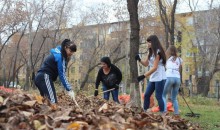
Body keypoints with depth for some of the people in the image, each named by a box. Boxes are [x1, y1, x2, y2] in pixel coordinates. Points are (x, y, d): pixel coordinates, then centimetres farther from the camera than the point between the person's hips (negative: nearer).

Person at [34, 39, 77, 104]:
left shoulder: (58, 54, 17)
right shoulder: (59, 56, -12)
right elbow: (62, 74, -17)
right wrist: (69, 90, -19)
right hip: (45, 77, -10)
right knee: (53, 102, -19)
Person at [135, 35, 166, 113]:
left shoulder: (158, 52, -13)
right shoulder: (150, 52, 14)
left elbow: (155, 67, -19)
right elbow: (146, 64, 17)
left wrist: (143, 76, -23)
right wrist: (139, 59, -2)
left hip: (159, 78, -9)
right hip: (152, 78, 9)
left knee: (158, 96, -7)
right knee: (146, 95, 6)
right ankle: (145, 112, 12)